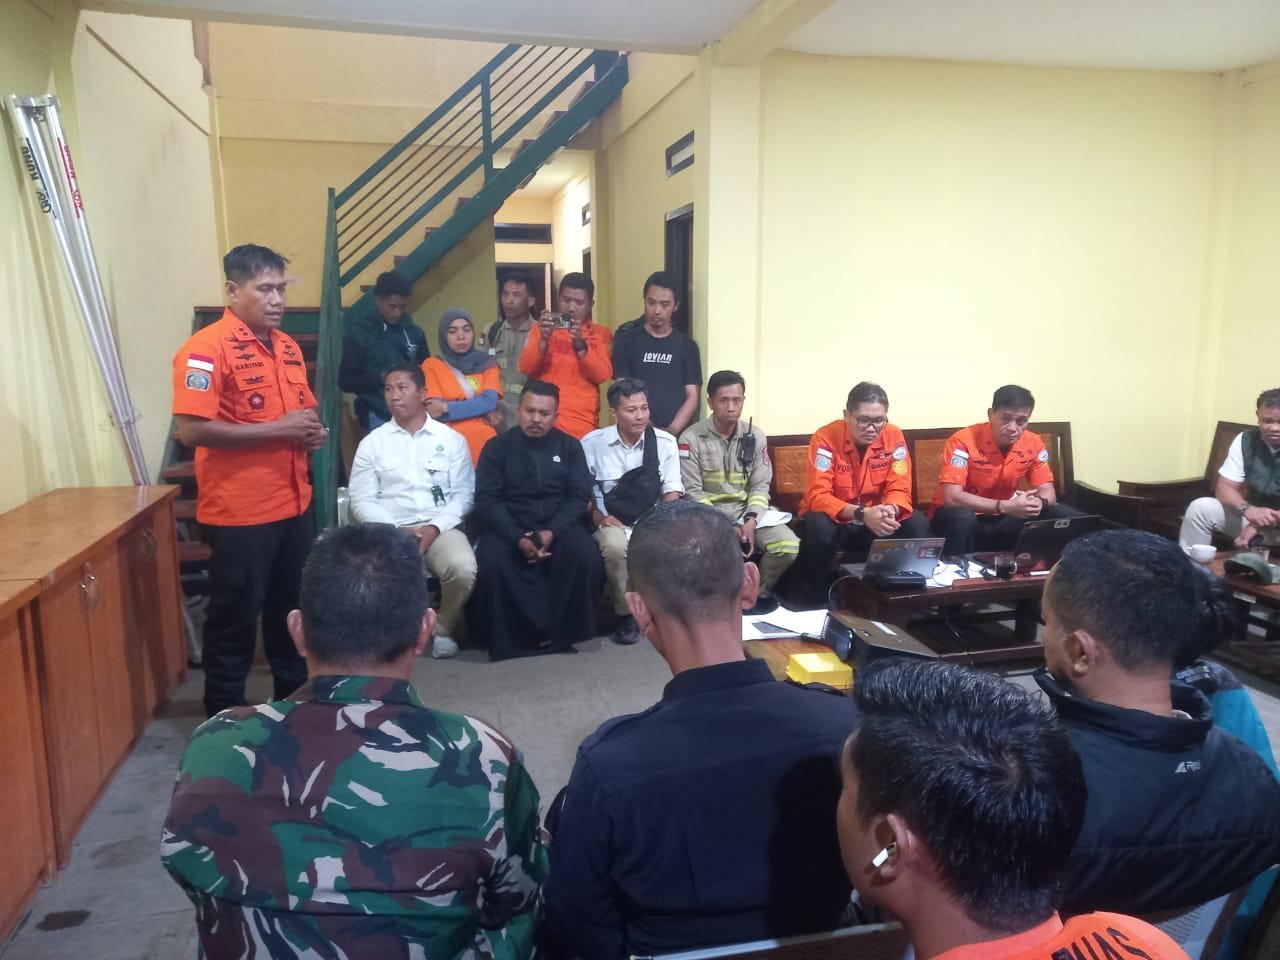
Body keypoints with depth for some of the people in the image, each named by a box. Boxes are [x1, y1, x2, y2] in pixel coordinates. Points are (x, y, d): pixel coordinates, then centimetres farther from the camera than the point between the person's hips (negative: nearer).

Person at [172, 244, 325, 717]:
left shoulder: (288, 346, 11)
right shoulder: (206, 348, -13)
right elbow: (191, 429, -22)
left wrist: (313, 431, -1)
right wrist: (279, 429, -21)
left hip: (294, 504, 7)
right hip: (240, 511, -7)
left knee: (294, 609, 19)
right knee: (234, 617, 6)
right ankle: (223, 719, 23)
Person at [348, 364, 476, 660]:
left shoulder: (451, 439, 9)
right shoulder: (372, 443, 9)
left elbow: (463, 493, 4)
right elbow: (361, 500, 4)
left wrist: (435, 527, -12)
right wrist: (395, 531, -11)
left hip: (441, 528, 0)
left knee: (463, 568, -31)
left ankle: (442, 627, 1)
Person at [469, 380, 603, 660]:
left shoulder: (570, 446, 9)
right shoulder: (497, 447, 4)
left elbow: (579, 496, 1)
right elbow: (486, 500, -4)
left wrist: (552, 532, -16)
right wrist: (518, 538, -19)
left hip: (558, 526, 1)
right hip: (508, 528, -1)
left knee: (586, 557, -28)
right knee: (489, 564, -31)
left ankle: (562, 631, -9)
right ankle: (507, 636, -12)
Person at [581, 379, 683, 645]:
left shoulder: (665, 442, 1)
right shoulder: (592, 443, -2)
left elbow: (672, 490, 4)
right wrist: (598, 517, -12)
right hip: (612, 523, -1)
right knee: (616, 547, -36)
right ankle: (625, 615, -11)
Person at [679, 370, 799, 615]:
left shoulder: (756, 436, 3)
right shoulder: (691, 438, -9)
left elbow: (760, 485, 3)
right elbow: (693, 492, -10)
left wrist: (751, 521, -15)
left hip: (747, 509, 4)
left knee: (788, 545, -21)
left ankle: (756, 593, 8)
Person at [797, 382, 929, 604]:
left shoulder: (894, 437, -9)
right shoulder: (826, 438, -20)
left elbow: (899, 489, -9)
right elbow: (817, 496, -26)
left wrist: (890, 509, -34)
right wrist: (862, 513, -40)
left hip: (875, 518, 3)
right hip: (834, 518, -3)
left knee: (917, 524, -21)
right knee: (819, 527, -35)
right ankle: (820, 599, -14)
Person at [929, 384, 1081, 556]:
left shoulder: (1033, 444, -5)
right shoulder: (963, 442, -21)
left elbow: (1047, 490, 0)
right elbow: (951, 497, -28)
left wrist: (1039, 502, -27)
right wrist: (1005, 506, -36)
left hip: (1002, 518, 5)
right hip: (962, 516, -5)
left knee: (1066, 516, -10)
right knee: (962, 518, -39)